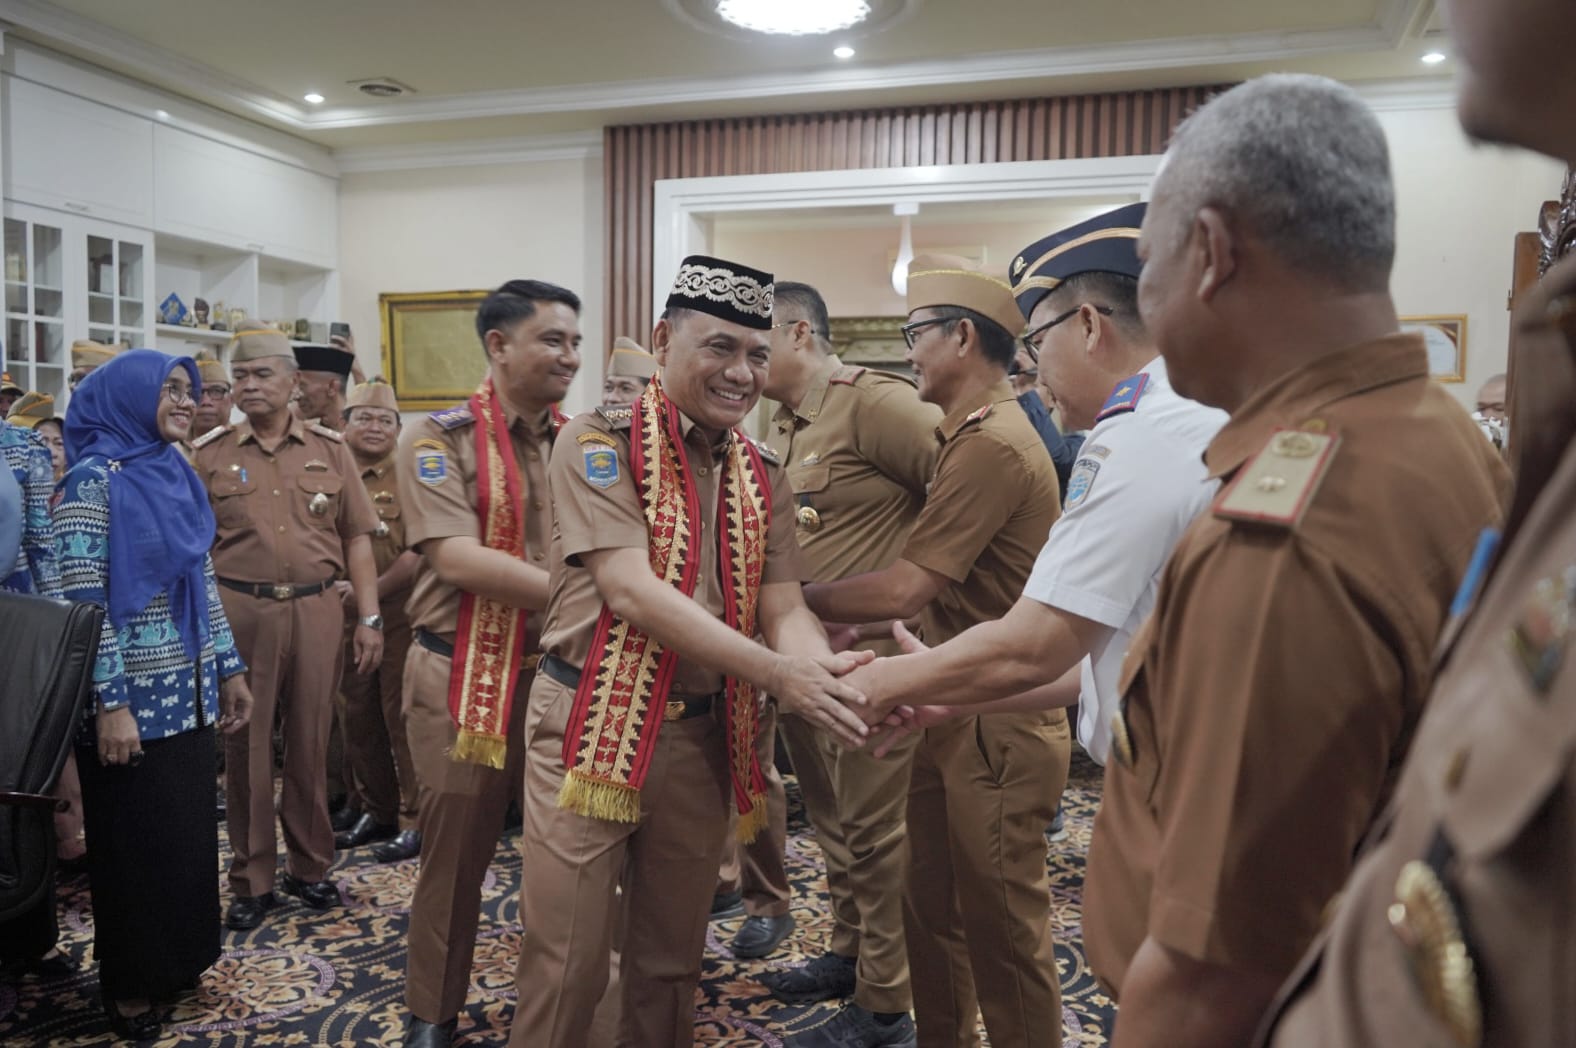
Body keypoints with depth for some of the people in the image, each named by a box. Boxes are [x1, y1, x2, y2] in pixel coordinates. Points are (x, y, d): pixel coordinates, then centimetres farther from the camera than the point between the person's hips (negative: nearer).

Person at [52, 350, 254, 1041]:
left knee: (189, 833, 13)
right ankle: (128, 985, 24)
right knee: (137, 842, 6)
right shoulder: (94, 479, -11)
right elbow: (84, 601, -15)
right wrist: (109, 703, -18)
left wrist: (230, 669, 13)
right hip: (131, 697, -6)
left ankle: (177, 961, 30)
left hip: (185, 691, 7)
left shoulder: (177, 476, 10)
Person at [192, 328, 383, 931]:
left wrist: (369, 618, 1)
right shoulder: (209, 454, 4)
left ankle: (310, 868, 25)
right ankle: (252, 881, 20)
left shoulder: (329, 451, 6)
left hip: (316, 610, 1)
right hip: (238, 611, 0)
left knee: (309, 744, 9)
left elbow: (357, 538, 6)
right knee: (246, 747, 7)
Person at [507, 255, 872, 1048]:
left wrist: (827, 675, -23)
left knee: (672, 958, 18)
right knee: (567, 961, 5)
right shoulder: (600, 443, -11)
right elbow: (631, 591, -21)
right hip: (594, 728, -4)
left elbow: (783, 610, 0)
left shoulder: (762, 479, 6)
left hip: (703, 736, 5)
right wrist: (773, 672, -28)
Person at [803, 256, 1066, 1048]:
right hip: (956, 711, 10)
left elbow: (903, 588, -22)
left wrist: (796, 597, -10)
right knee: (930, 908, 20)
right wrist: (850, 622, 6)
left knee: (1003, 931, 6)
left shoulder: (994, 443, -20)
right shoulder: (970, 436, 13)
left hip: (998, 725, -10)